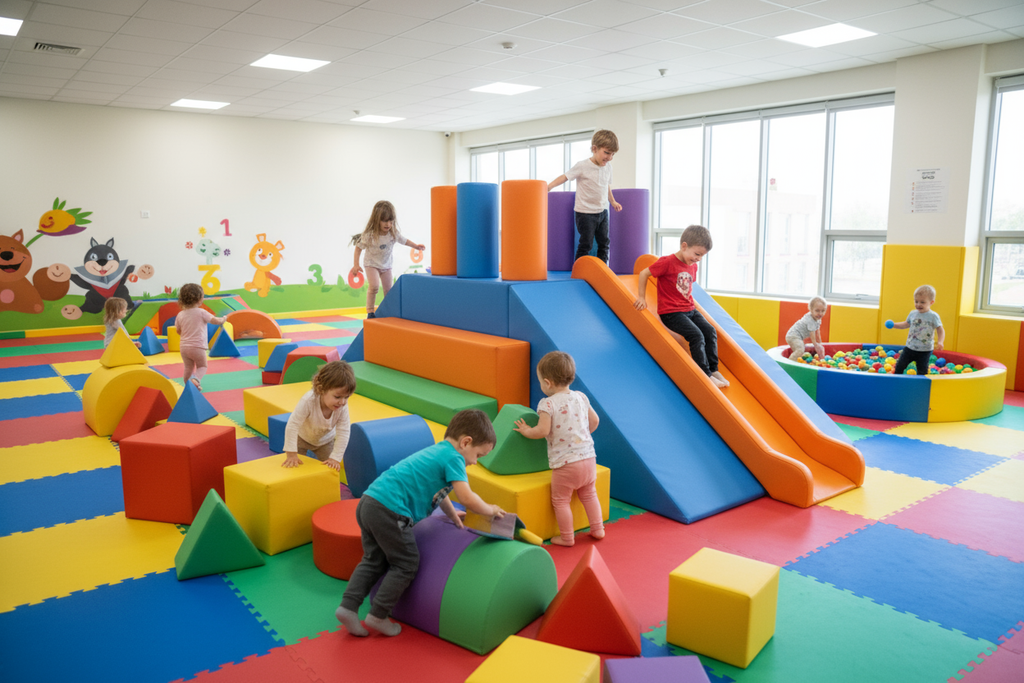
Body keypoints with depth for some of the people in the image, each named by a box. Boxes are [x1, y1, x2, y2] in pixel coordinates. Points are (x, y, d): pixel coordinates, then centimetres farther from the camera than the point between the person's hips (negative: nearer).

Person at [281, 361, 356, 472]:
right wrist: (291, 454, -37)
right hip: (301, 437, -2)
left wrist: (335, 458, -32)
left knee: (331, 469, -2)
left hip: (325, 440, 2)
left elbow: (343, 433, -28)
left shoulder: (343, 407, -34)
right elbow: (292, 425, -38)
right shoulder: (308, 401, -43)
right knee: (293, 466, -4)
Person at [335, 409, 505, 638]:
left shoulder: (436, 451, 22)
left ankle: (348, 607, 16)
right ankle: (378, 616, 11)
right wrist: (490, 510, 2)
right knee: (406, 564, 7)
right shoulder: (453, 458, -7)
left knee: (373, 560, 21)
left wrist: (452, 514, 43)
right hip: (390, 511, -9)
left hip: (369, 502, 9)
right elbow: (467, 498, -15)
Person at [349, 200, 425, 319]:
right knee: (374, 286, -23)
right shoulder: (369, 235, -23)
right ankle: (370, 311, -10)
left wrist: (416, 246, -1)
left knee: (388, 289, 10)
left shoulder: (394, 234, -13)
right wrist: (356, 265, -18)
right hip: (372, 265, -4)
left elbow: (405, 241, 6)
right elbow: (358, 248, -14)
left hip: (386, 265, 4)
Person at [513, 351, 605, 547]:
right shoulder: (581, 397, 6)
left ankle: (567, 537, 18)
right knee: (589, 495, 24)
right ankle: (598, 529, 30)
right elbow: (594, 421, 14)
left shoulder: (548, 403, -13)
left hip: (565, 462, -6)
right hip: (588, 457, 7)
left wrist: (526, 431, 0)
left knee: (561, 501, 10)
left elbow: (543, 431, -18)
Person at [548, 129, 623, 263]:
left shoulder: (608, 166, 5)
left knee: (604, 243, 11)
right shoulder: (583, 166, -15)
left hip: (602, 211, 7)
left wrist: (612, 201, 28)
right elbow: (565, 177, -16)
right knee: (586, 245, -4)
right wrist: (548, 186, -27)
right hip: (586, 213, -6)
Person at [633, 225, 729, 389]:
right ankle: (706, 375, -13)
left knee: (710, 331, -4)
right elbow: (643, 274, -11)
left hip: (689, 309, 8)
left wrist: (690, 304, 13)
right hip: (671, 312, -8)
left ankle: (714, 369, 5)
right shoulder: (668, 262, -15)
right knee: (696, 335, -20)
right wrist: (641, 298, -9)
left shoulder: (693, 266, 9)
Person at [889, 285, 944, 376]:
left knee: (922, 371, 4)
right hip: (910, 347, 4)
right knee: (900, 365, 7)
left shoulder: (933, 316, -11)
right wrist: (894, 325, 3)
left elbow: (940, 330, -10)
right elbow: (906, 324, 18)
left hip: (924, 351, -4)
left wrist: (940, 342, -25)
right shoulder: (913, 314, 2)